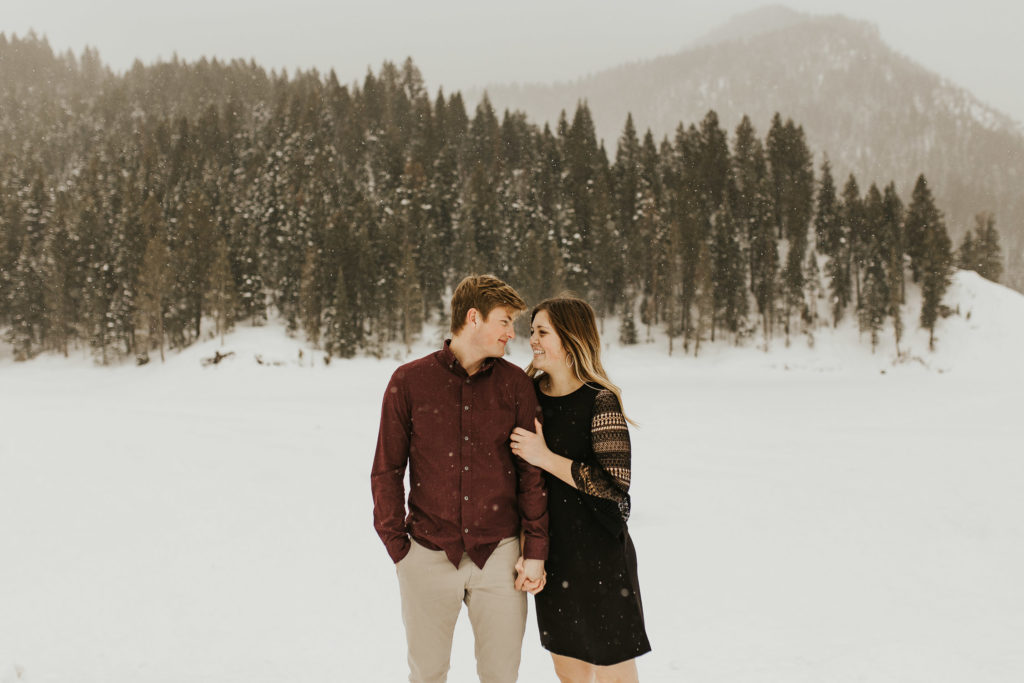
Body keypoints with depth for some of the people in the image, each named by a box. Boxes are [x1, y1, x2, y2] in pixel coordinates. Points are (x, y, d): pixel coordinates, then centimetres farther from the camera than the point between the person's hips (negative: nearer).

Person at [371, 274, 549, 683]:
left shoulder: (516, 385, 3)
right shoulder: (409, 381, -1)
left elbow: (533, 472, 4)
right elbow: (387, 470, 3)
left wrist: (535, 552, 0)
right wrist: (397, 547, -1)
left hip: (498, 554, 1)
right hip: (429, 555, -1)